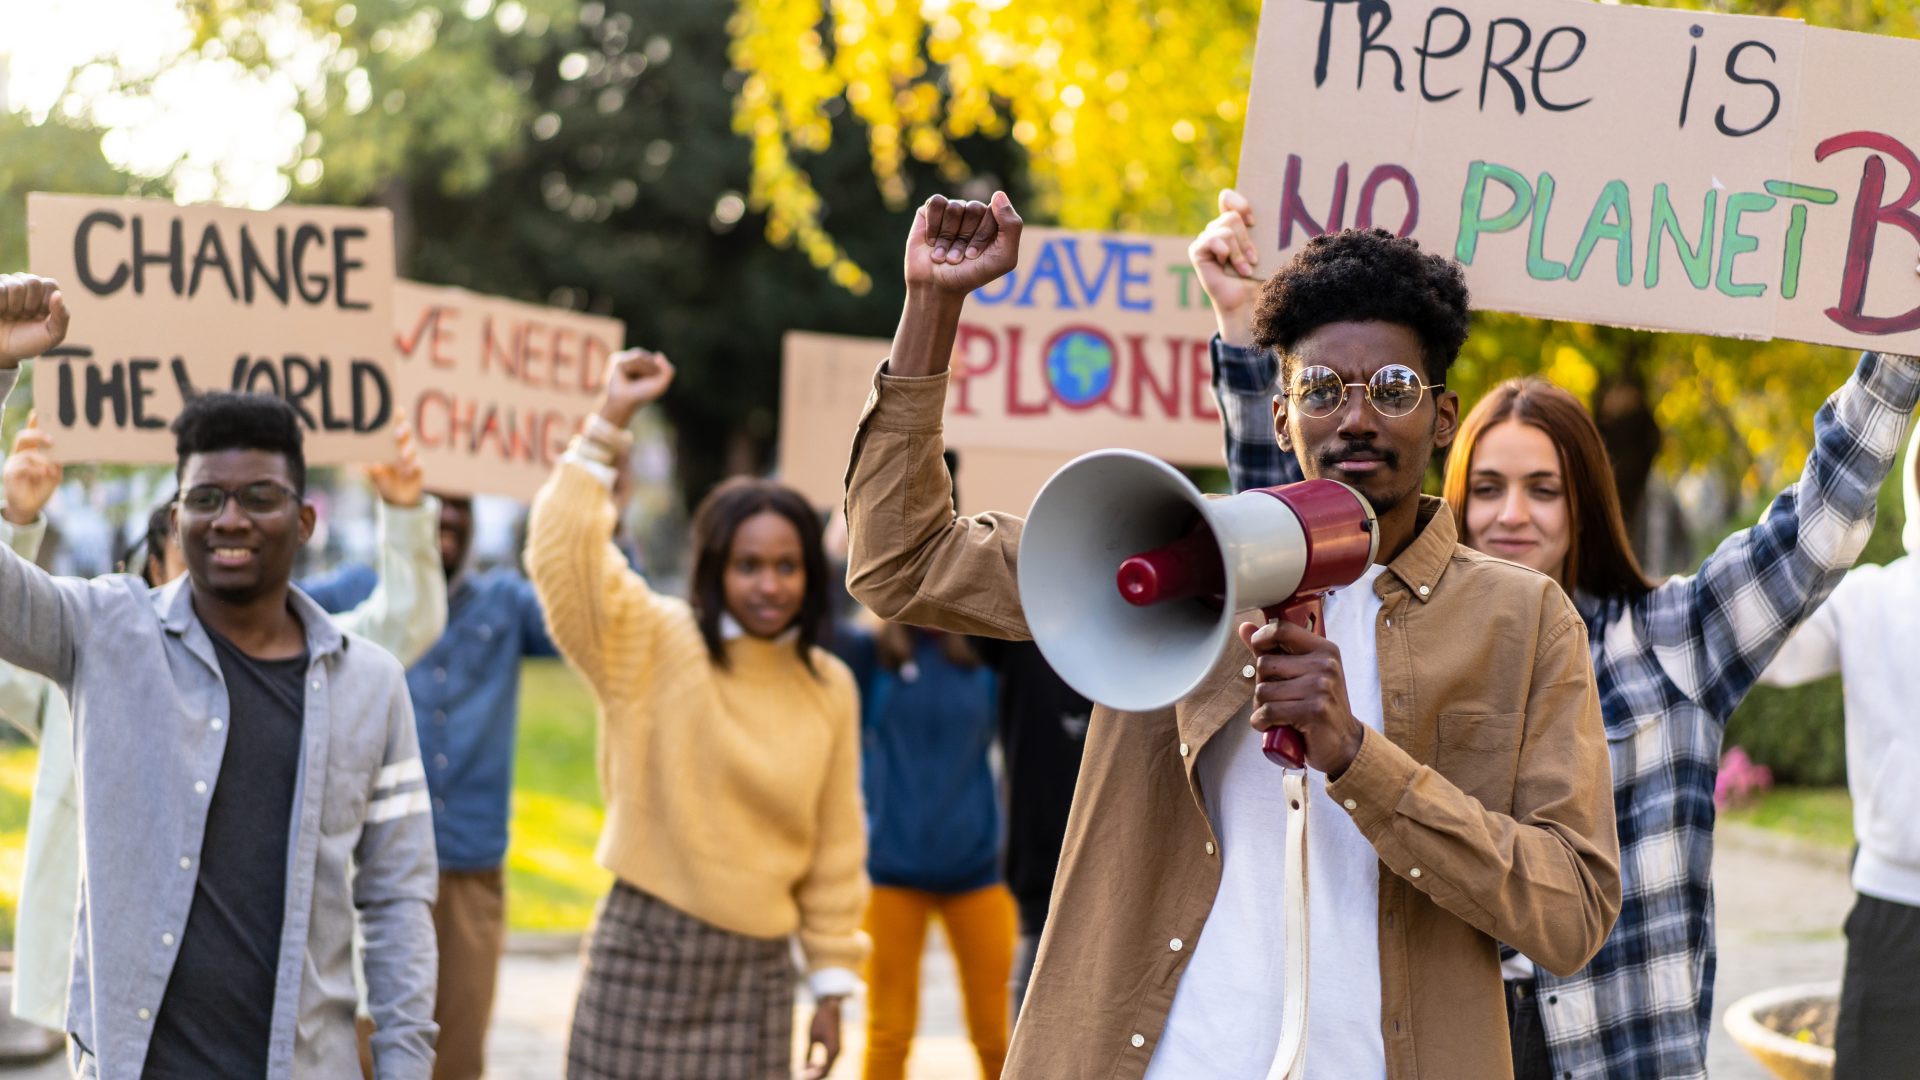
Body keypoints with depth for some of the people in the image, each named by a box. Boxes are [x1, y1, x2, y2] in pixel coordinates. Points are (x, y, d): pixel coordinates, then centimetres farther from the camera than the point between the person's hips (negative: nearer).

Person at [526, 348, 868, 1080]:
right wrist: (609, 423, -24)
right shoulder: (653, 645, -5)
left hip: (757, 964, 3)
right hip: (647, 950, -3)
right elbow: (563, 553, -19)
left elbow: (836, 847, 8)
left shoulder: (830, 688, 4)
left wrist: (833, 981, 8)